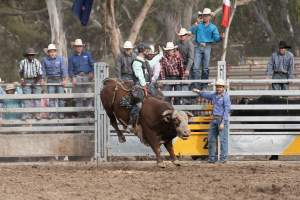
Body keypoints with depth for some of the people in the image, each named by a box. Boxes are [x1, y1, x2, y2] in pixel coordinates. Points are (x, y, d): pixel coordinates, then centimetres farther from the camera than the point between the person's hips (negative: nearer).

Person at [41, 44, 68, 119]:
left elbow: (64, 69, -8)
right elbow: (43, 71, 6)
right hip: (50, 80, 1)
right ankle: (52, 113, -4)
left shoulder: (60, 59, -3)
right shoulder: (45, 60, 2)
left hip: (59, 79, -1)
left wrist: (65, 80, -16)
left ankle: (61, 113, -1)